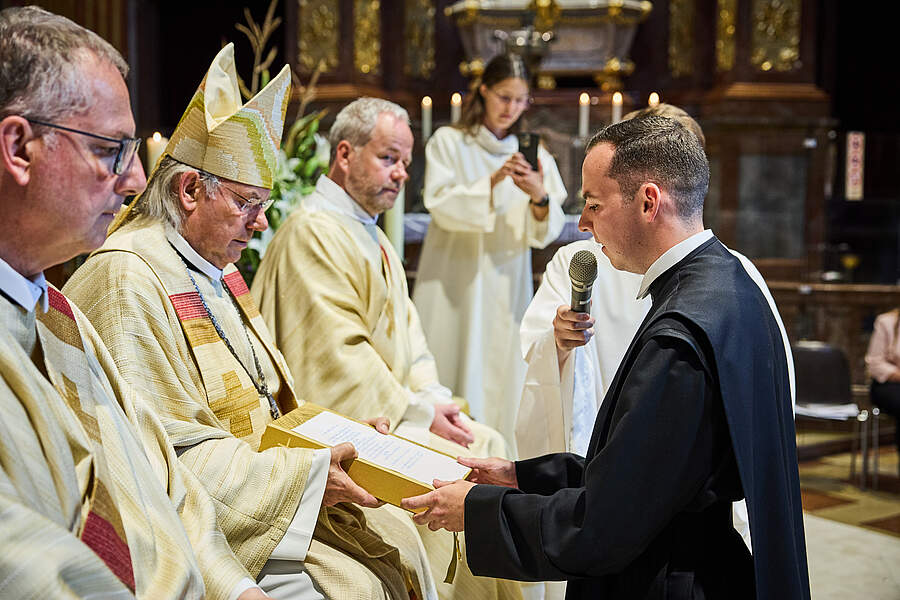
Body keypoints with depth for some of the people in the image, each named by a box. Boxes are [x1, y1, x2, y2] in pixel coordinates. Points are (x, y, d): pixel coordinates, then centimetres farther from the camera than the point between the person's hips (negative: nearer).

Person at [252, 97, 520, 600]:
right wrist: (414, 411, -16)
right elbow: (338, 352, -19)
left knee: (489, 446, -1)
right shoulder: (312, 232, -12)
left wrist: (432, 397, 0)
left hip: (395, 409, 9)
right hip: (344, 421, -9)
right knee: (448, 466, -22)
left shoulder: (375, 239, 19)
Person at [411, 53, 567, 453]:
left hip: (505, 284, 2)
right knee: (449, 374, -3)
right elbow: (440, 205, -10)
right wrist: (491, 182, -23)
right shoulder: (448, 142, 2)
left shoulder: (530, 153, 8)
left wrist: (539, 198, -21)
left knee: (501, 372, 1)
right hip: (452, 281, -2)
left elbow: (546, 231, 0)